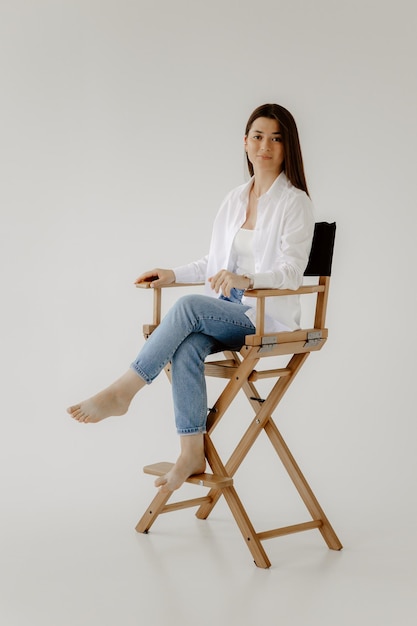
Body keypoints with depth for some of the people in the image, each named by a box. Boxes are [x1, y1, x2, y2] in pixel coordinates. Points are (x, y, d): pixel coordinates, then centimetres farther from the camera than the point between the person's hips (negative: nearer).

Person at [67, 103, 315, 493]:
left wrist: (247, 279, -33)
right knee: (188, 346, -28)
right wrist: (173, 274, 8)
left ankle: (122, 392, -25)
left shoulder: (295, 202, -5)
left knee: (189, 305, -30)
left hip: (269, 317, -5)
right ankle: (192, 454, -29)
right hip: (229, 314, 5)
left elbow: (291, 272, -16)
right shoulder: (234, 200, 16)